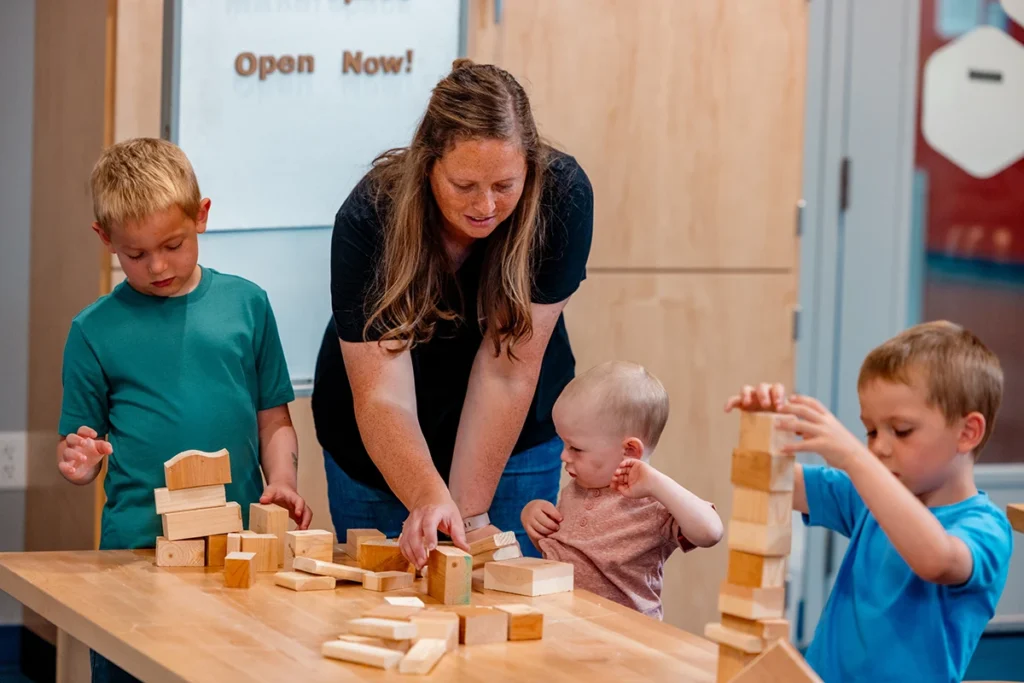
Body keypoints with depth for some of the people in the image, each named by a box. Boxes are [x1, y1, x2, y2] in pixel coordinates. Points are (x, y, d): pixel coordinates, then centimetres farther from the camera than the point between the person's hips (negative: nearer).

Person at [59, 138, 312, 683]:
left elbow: (274, 418, 11)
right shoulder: (95, 330, 2)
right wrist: (79, 464, -16)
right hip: (137, 545, -1)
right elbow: (77, 447, 6)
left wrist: (281, 481, -5)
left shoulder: (245, 303, 7)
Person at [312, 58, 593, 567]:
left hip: (513, 443, 1)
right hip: (381, 452, 0)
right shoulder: (370, 215, -29)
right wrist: (431, 498, -50)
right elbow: (383, 396, -33)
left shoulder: (563, 197, -26)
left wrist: (470, 510, -28)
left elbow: (507, 371, -25)